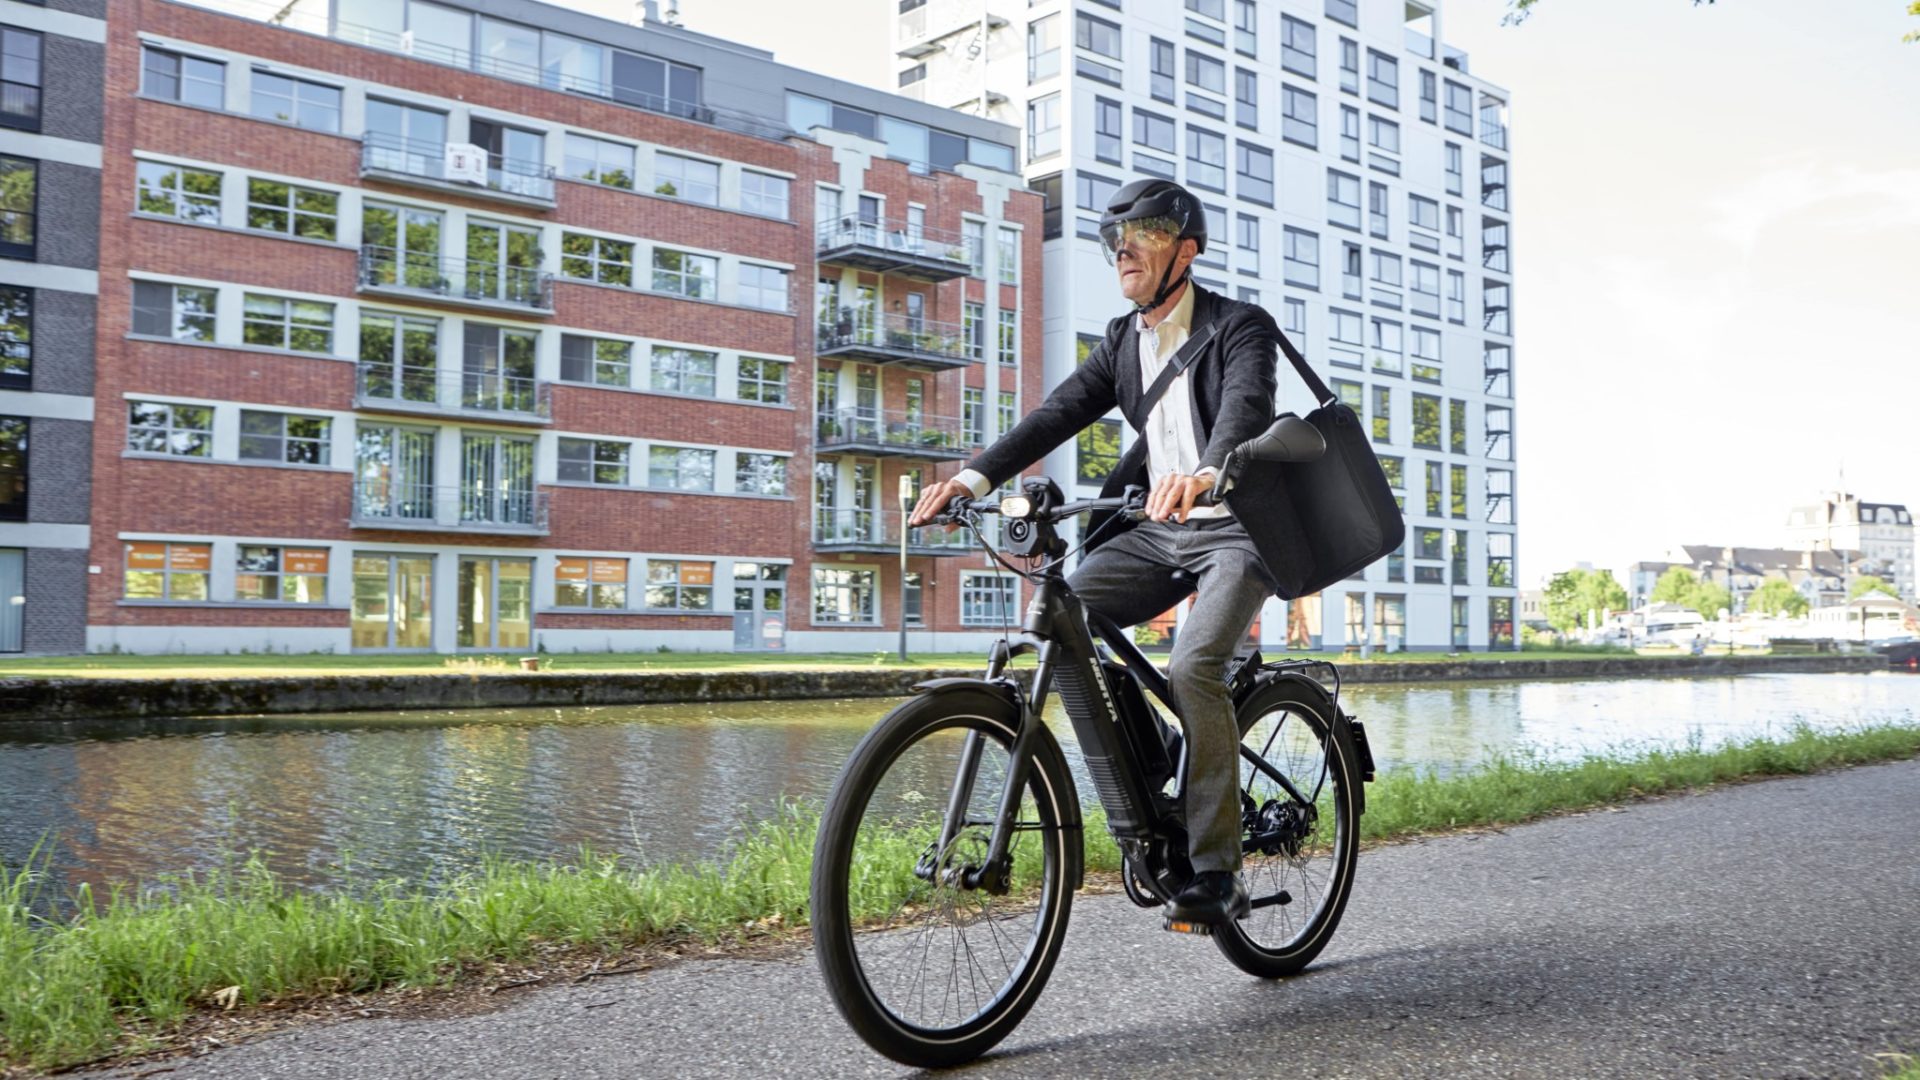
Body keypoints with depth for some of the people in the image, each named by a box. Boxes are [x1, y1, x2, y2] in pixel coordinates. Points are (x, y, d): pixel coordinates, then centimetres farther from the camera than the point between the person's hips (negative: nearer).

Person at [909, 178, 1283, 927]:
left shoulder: (1241, 327, -9)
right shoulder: (1122, 340, 10)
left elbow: (1246, 409, -30)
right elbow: (1058, 414, -1)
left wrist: (1203, 477, -52)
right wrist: (973, 479, -17)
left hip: (1237, 527, -6)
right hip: (1157, 529, 6)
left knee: (1193, 668, -27)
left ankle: (1214, 872, -16)